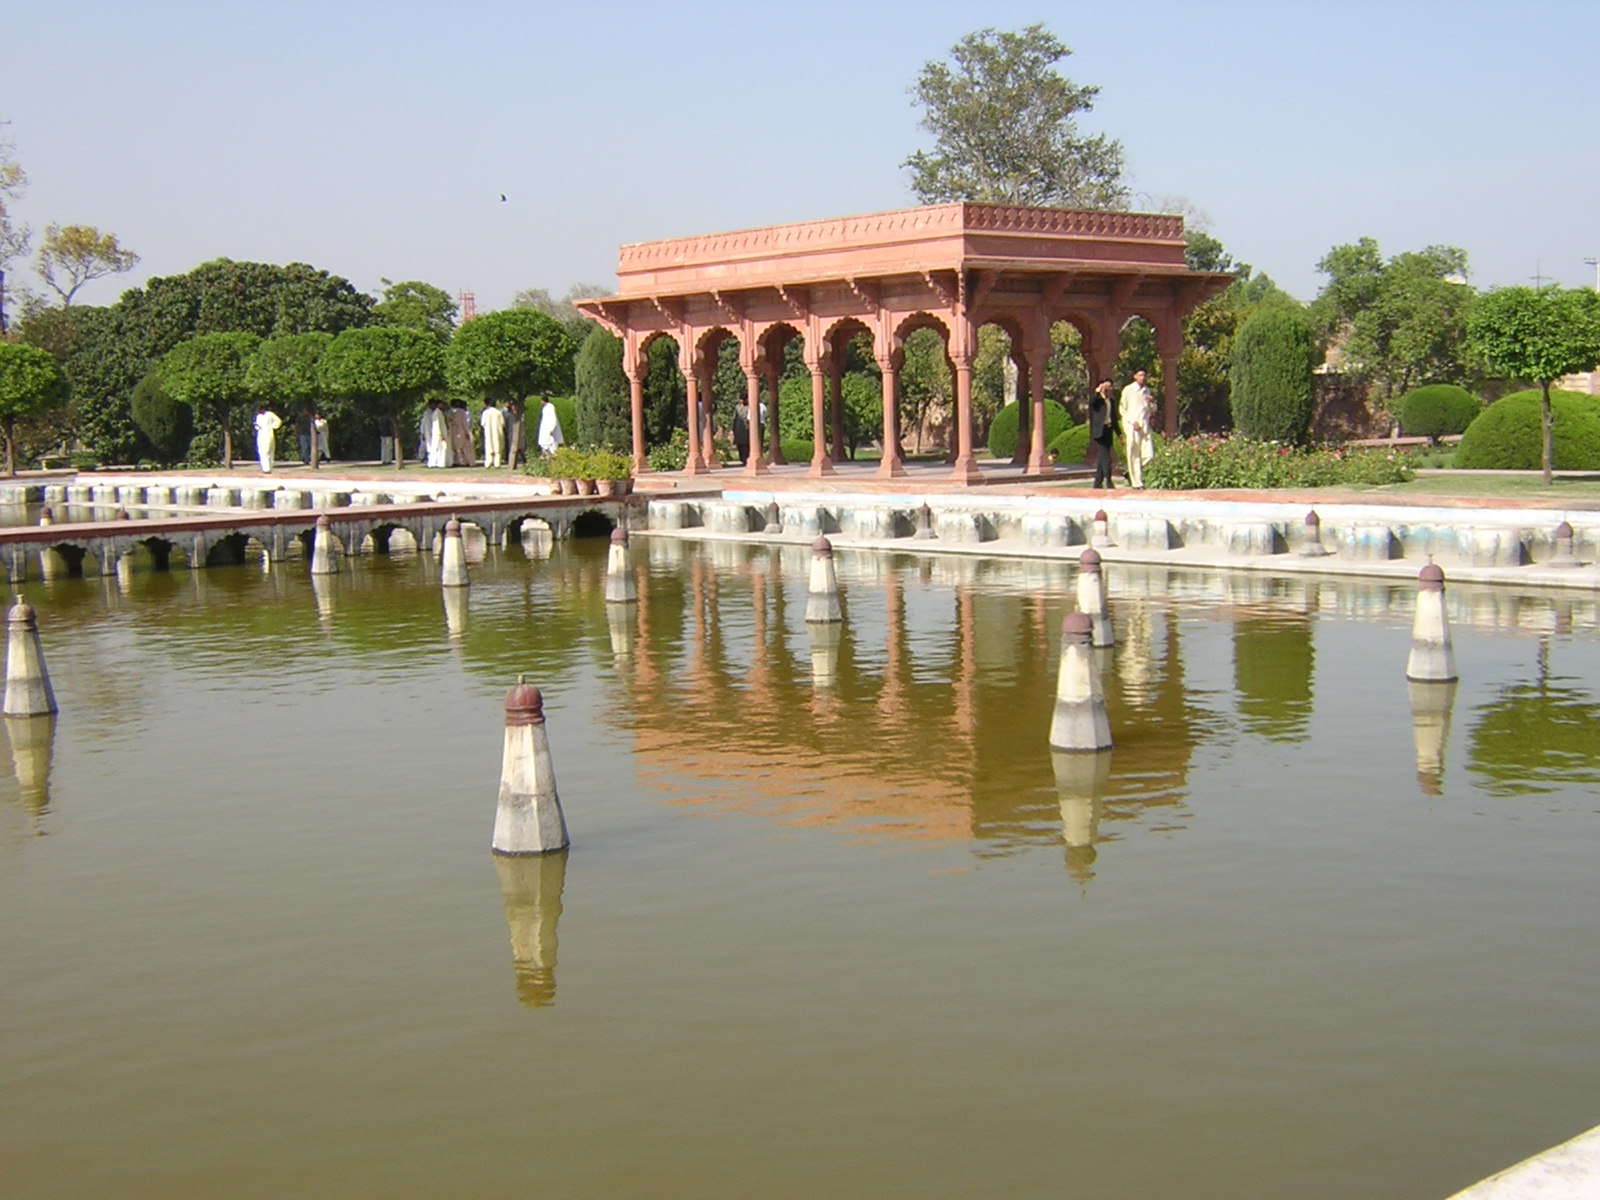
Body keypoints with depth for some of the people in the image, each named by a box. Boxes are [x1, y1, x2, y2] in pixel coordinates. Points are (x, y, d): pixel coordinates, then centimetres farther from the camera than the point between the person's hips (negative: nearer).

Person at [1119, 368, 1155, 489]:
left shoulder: (1147, 391, 15)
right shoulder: (1128, 390, 0)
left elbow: (1152, 410, 22)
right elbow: (1122, 410, -1)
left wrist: (1153, 402, 0)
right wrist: (1133, 422, -11)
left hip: (1145, 426, 5)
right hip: (1132, 427, -5)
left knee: (1148, 454, -5)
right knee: (1134, 456, -4)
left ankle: (1131, 473, 18)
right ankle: (1137, 483, 2)